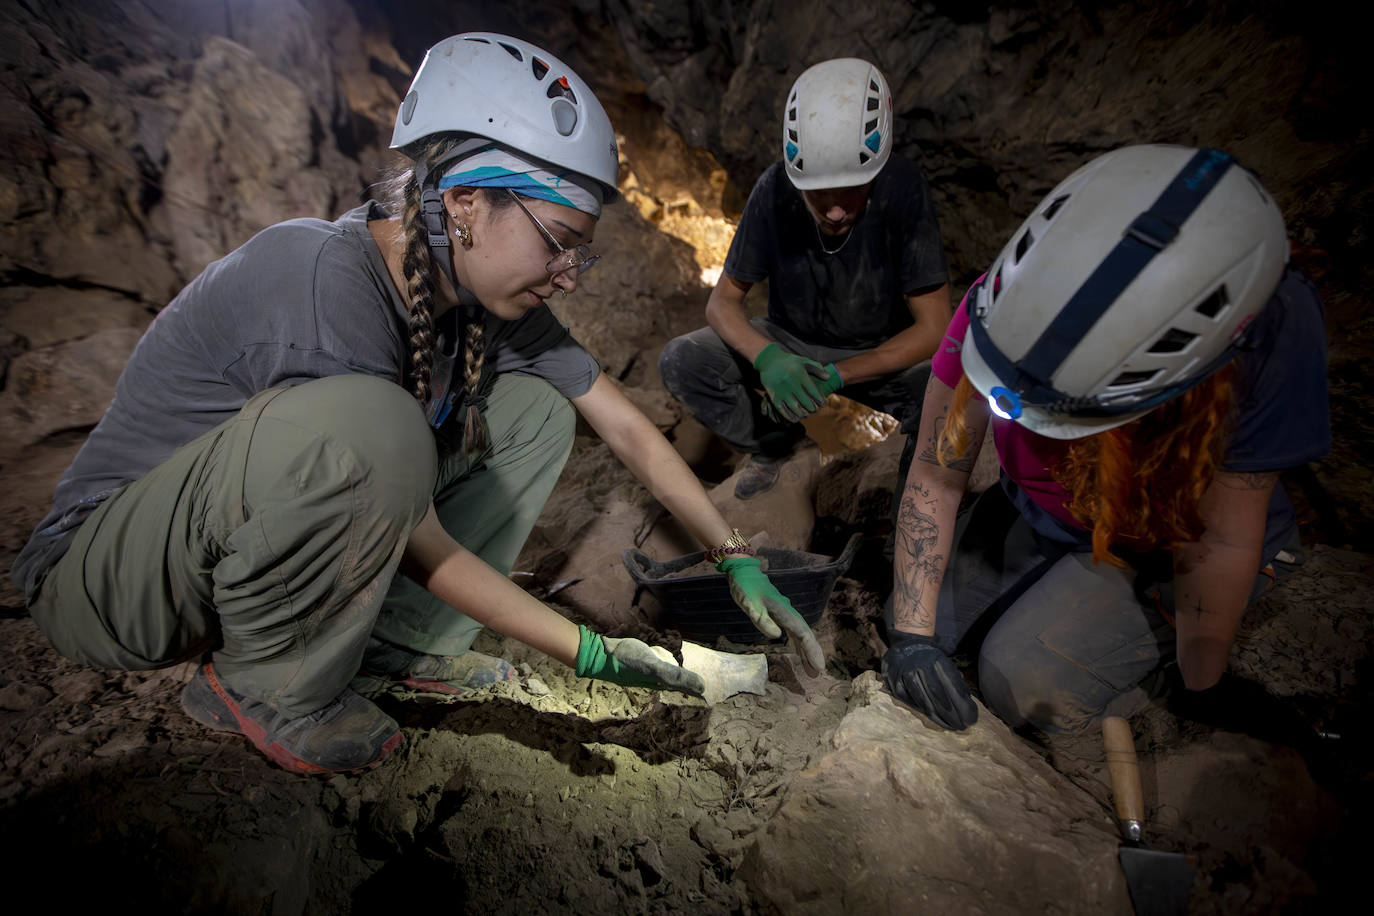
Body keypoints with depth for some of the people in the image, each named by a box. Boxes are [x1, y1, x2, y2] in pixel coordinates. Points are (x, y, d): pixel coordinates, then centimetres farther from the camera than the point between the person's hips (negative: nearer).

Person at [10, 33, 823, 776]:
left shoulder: (489, 290, -8)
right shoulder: (326, 286, -30)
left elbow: (629, 430, -2)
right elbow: (420, 549, -26)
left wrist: (739, 559, -2)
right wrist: (590, 653, -19)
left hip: (274, 546, 7)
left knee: (535, 406, -3)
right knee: (371, 428, -38)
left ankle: (398, 638, -5)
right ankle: (270, 685, -12)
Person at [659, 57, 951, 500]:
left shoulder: (903, 190, -24)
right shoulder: (776, 190, -20)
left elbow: (933, 327, -21)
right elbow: (723, 302, -12)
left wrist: (835, 375, -32)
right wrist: (767, 357, -33)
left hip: (881, 354, -2)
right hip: (791, 343, 2)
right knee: (679, 361, -19)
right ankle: (773, 444, 8)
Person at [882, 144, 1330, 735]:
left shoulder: (1270, 332, -35)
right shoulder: (1007, 304, -29)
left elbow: (1221, 542, -25)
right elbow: (935, 478, -21)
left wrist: (1199, 690, -13)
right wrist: (911, 635, -21)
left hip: (1164, 548, -3)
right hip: (1036, 513, 4)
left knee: (1028, 690, -17)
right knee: (922, 618, -1)